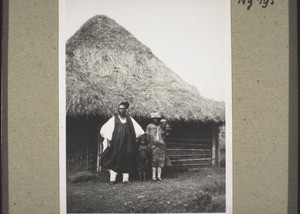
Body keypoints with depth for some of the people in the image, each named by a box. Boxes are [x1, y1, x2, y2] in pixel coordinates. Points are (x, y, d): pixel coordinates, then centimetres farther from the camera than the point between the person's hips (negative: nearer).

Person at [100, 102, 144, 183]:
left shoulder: (129, 119, 10)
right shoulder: (114, 119, 2)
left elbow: (138, 130, 12)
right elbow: (103, 130, -2)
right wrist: (108, 140, -8)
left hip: (128, 143, 3)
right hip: (116, 143, -2)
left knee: (127, 159, 1)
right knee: (115, 158, -4)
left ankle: (126, 178, 5)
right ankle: (112, 178, 0)